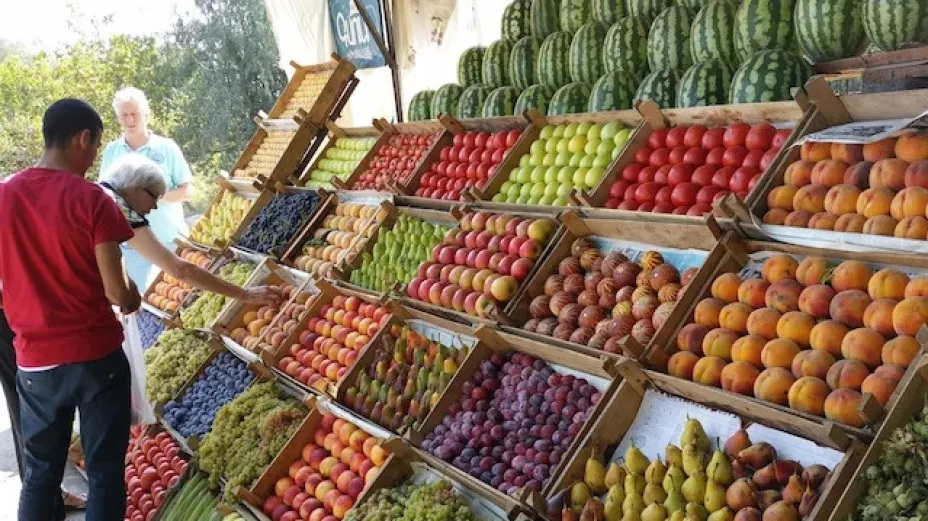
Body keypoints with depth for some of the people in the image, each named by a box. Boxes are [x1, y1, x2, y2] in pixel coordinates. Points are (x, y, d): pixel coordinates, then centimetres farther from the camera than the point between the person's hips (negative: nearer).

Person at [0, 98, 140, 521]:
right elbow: (117, 293, -15)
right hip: (96, 356, -4)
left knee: (39, 473, 17)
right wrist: (134, 298, 7)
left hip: (34, 362, 4)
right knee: (104, 470, 9)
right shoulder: (92, 200, -13)